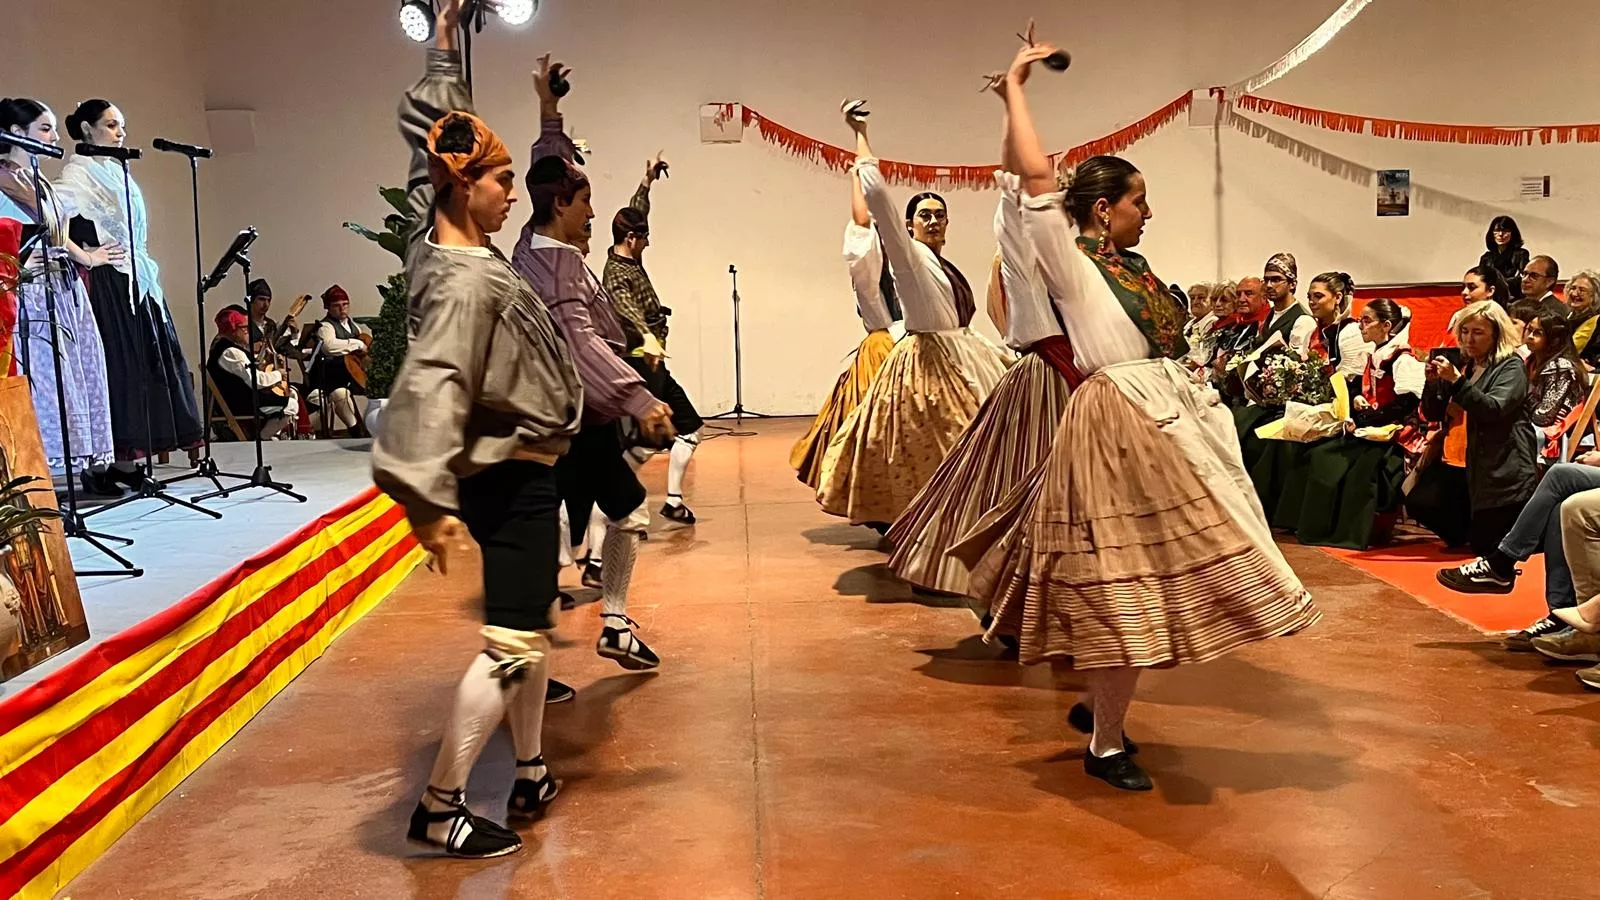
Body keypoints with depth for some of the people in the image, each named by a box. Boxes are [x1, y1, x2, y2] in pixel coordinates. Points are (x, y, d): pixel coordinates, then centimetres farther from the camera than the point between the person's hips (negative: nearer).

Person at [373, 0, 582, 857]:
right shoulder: (467, 280, -22)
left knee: (534, 623, 19)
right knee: (513, 642, -8)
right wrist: (430, 497, -41)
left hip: (519, 466, 11)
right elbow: (433, 381, -33)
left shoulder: (455, 244, 4)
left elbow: (432, 129, 16)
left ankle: (530, 775, 30)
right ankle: (439, 806, 0)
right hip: (509, 475, -11)